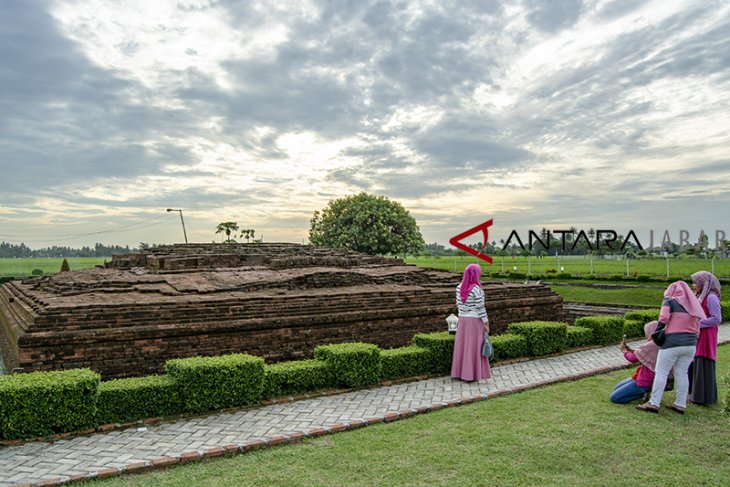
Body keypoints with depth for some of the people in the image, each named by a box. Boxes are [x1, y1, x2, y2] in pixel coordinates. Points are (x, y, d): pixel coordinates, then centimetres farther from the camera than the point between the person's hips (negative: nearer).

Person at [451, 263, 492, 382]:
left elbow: (458, 304, 6)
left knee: (462, 345, 12)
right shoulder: (476, 289, -18)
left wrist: (461, 318, 15)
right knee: (474, 346, 3)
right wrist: (486, 323, -8)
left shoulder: (459, 287, 0)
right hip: (475, 320, -6)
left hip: (463, 319, 6)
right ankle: (473, 373, 10)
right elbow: (480, 307, -16)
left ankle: (460, 371, 19)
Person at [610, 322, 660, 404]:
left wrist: (624, 350, 3)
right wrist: (630, 350, 6)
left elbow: (633, 358, -16)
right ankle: (645, 391, 11)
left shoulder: (651, 346, -26)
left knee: (613, 398, -6)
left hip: (644, 382, -10)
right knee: (616, 388, 24)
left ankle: (644, 392, -3)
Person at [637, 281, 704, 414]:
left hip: (672, 343, -6)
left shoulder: (670, 301, -3)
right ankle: (680, 405, 15)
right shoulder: (693, 306, 16)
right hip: (690, 344, 6)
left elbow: (664, 318, -18)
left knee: (661, 372, -2)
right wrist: (692, 340, 20)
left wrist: (657, 331, -4)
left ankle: (653, 403, -2)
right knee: (682, 373, 12)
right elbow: (697, 329, 16)